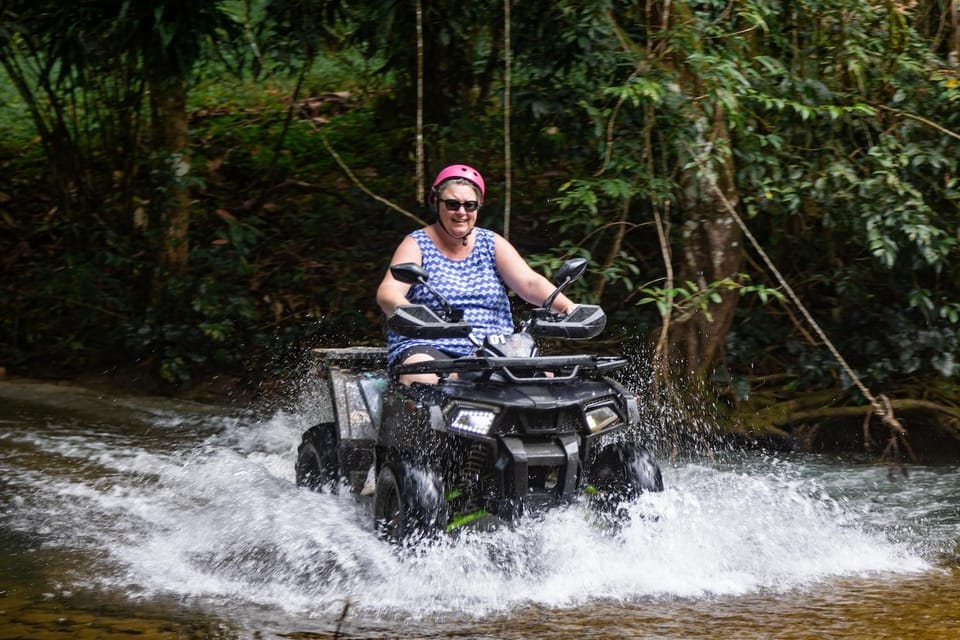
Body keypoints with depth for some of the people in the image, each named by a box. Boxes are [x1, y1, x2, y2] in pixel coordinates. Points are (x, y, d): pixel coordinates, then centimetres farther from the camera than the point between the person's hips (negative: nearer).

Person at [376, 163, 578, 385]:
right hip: (426, 348, -3)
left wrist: (567, 307, -20)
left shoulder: (492, 244, 13)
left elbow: (530, 282, 1)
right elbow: (387, 292, -13)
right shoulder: (416, 245, 3)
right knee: (423, 379, -38)